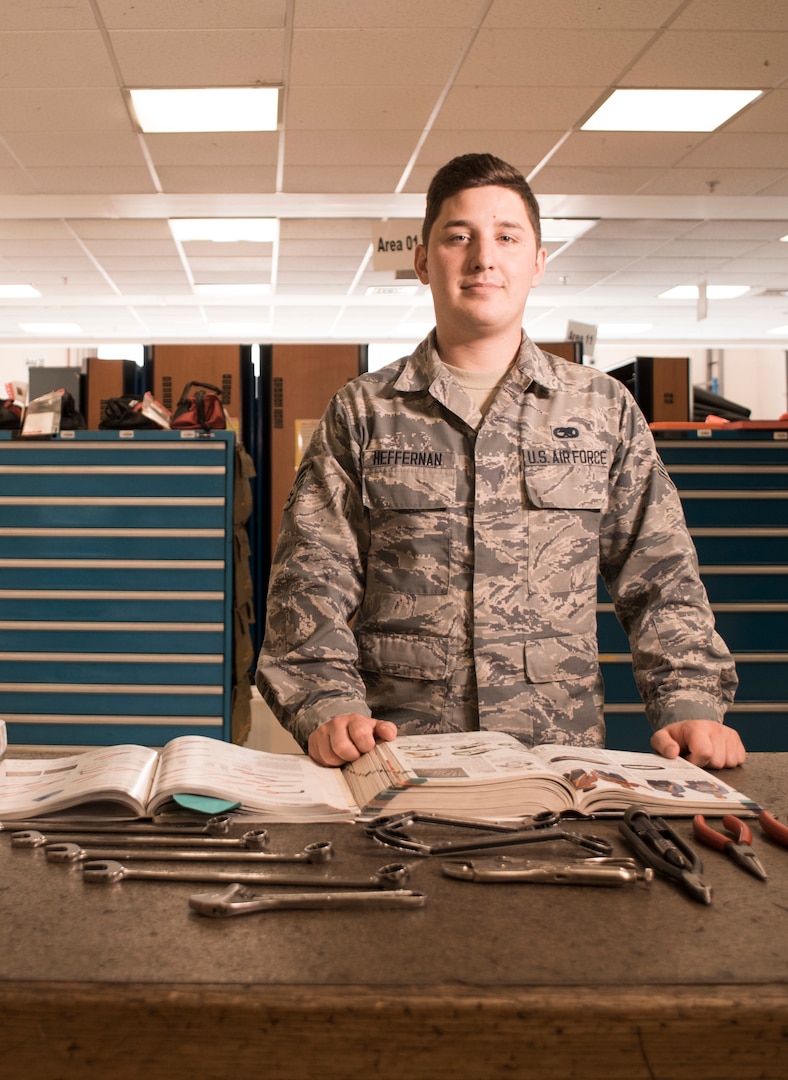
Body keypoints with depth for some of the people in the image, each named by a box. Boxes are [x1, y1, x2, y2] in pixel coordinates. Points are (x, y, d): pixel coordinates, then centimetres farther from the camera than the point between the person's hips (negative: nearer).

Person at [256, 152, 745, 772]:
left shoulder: (606, 410, 13)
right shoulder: (362, 412, 10)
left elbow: (660, 580, 12)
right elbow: (312, 580, 4)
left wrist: (690, 704, -3)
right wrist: (330, 704, -12)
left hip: (562, 751, 1)